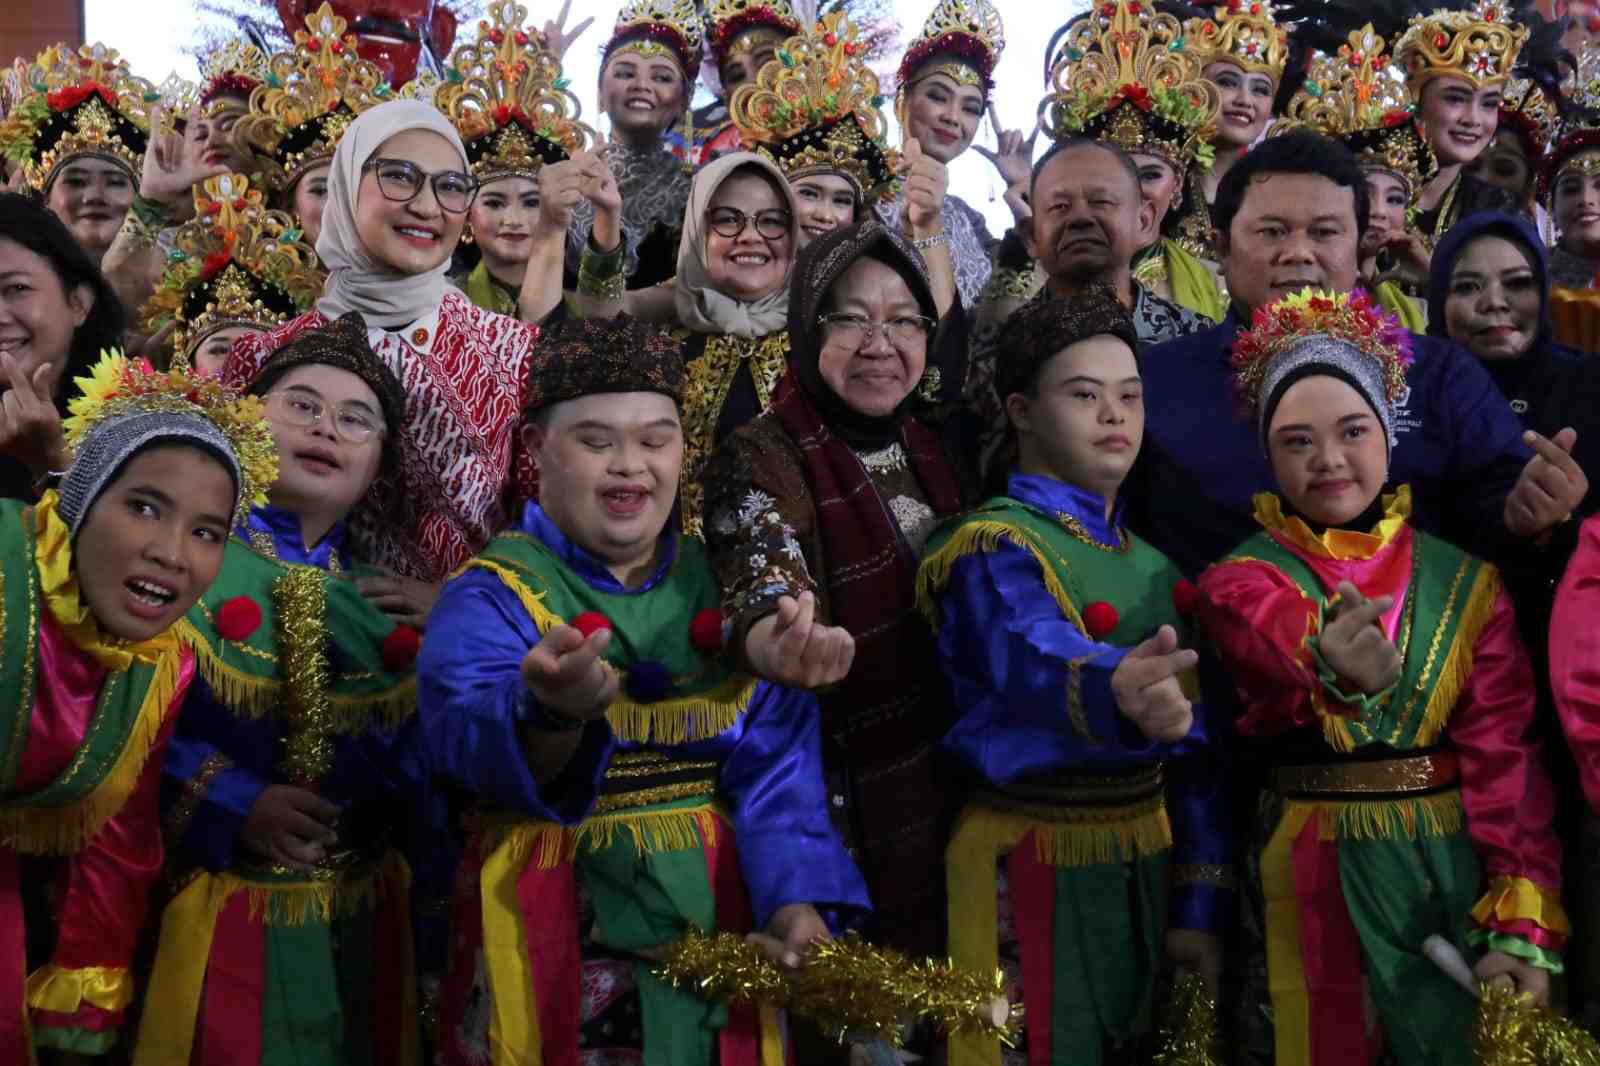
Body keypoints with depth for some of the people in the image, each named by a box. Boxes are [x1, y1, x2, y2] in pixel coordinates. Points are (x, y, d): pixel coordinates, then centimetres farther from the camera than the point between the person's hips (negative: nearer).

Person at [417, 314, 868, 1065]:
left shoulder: (726, 588, 5)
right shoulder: (490, 597, -7)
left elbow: (774, 769, -2)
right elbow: (468, 737, -27)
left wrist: (795, 900, -19)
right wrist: (551, 716, -49)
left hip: (722, 944, 3)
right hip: (555, 955, -3)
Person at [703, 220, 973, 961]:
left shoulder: (937, 451, 7)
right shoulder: (760, 460, -12)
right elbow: (763, 581, -31)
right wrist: (780, 644, -53)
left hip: (952, 800, 6)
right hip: (838, 809, -6)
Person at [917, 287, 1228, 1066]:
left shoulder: (1155, 567, 9)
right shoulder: (993, 551, -13)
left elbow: (1195, 747, 10)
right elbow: (1039, 667, -36)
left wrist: (1200, 905, 3)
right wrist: (1117, 697, -58)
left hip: (1145, 874, 7)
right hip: (1035, 873, -7)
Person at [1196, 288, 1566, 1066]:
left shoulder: (1465, 583, 2)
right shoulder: (1240, 581, -5)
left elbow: (1504, 754, -3)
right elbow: (1280, 643, -29)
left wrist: (1524, 922, -13)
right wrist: (1334, 668, -52)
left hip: (1458, 879, 2)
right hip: (1314, 884, -2)